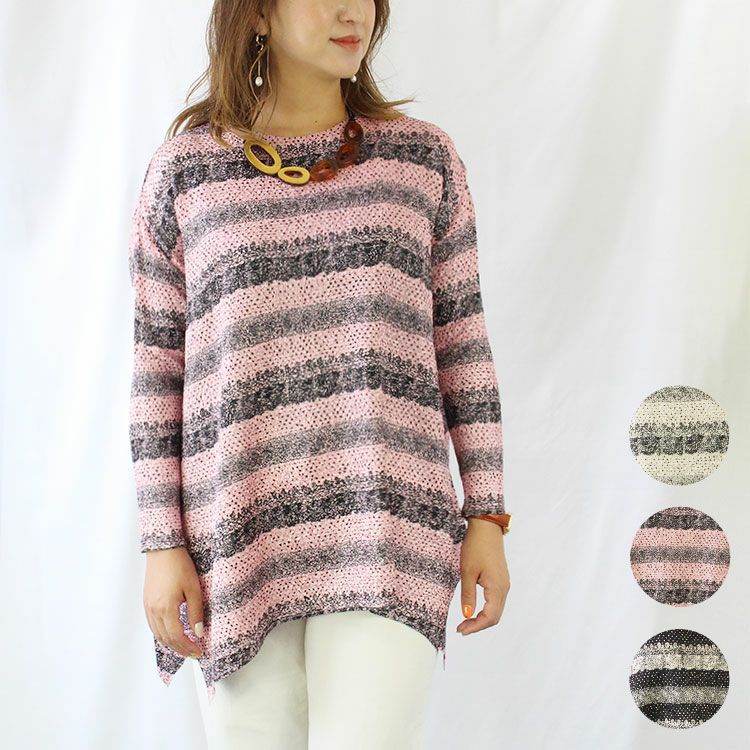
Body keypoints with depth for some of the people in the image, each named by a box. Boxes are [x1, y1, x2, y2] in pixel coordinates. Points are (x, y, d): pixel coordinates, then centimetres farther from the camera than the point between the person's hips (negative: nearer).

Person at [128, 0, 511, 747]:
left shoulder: (423, 157, 6)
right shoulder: (183, 170, 4)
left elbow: (463, 344, 8)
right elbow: (157, 369, 5)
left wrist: (487, 518, 3)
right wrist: (163, 547, 0)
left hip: (387, 530, 0)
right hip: (241, 538, 1)